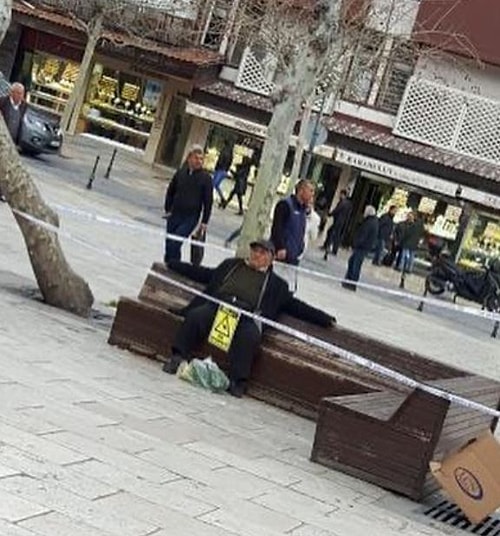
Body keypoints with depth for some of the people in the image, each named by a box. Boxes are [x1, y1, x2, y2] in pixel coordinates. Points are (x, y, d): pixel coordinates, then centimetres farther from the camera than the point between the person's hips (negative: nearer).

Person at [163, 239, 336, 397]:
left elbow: (296, 306, 23)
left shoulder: (276, 284, 24)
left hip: (247, 316, -2)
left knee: (249, 335, -35)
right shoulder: (231, 264, 31)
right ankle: (177, 357, -23)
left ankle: (238, 381, -33)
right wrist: (174, 265, 30)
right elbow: (205, 274, 34)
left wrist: (324, 319, 14)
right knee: (196, 316, -29)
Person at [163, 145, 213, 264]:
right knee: (169, 244, 9)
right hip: (175, 215, 4)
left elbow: (208, 201, -4)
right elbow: (170, 191, 14)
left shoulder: (205, 178, -6)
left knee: (174, 244, -17)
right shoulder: (180, 172, 3)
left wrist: (204, 222, -6)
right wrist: (168, 210, 10)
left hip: (190, 218, -4)